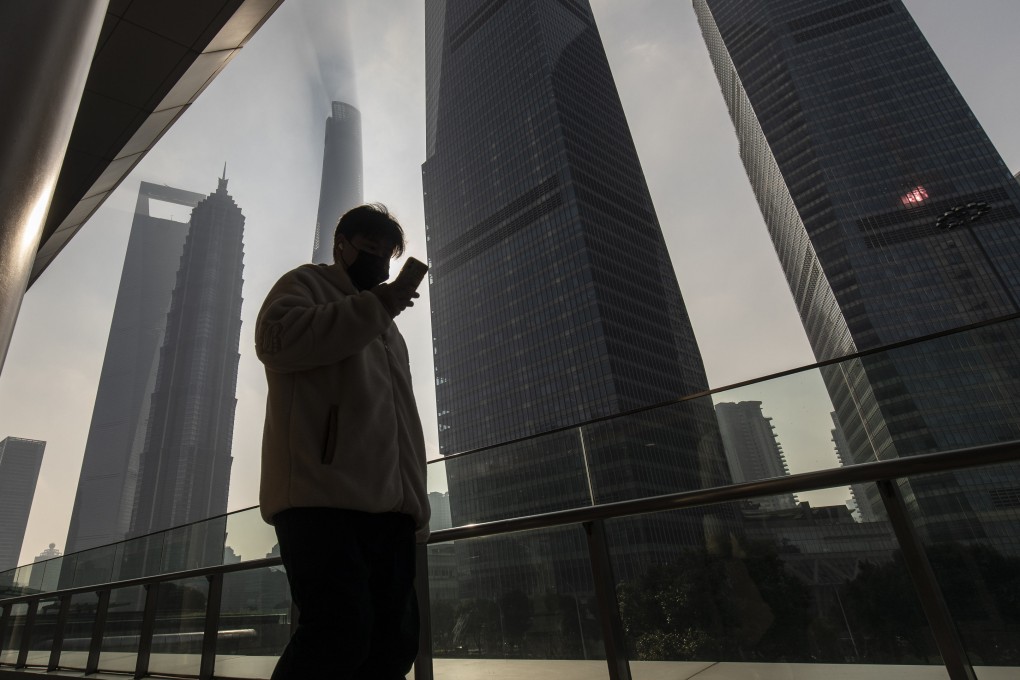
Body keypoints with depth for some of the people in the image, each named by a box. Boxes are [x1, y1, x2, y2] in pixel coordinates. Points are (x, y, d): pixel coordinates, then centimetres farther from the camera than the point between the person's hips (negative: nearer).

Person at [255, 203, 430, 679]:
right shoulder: (306, 283, 14)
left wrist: (415, 502, 17)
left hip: (388, 503, 7)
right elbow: (275, 339, -10)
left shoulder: (386, 327, 32)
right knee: (341, 630, -18)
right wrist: (371, 307, -9)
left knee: (395, 640, 4)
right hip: (324, 495, -7)